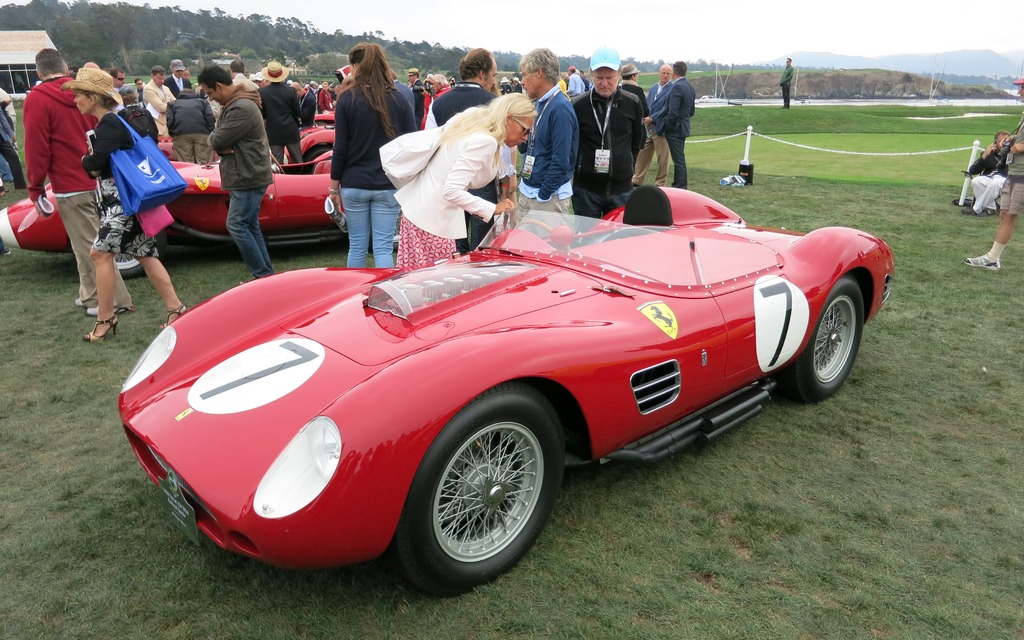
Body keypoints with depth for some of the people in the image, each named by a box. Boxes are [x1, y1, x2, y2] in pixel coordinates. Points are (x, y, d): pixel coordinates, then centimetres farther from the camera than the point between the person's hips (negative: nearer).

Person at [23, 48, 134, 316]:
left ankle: (116, 300, 2)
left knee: (90, 246, -1)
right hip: (98, 181, 7)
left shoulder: (37, 99, -9)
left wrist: (36, 189, -1)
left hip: (71, 188, -7)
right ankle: (90, 296, 25)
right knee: (89, 242, 17)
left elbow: (37, 149, -11)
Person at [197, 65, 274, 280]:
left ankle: (262, 274, -4)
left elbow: (217, 140, -21)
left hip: (249, 178, -10)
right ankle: (266, 273, 18)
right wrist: (221, 146, -10)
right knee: (250, 226, 12)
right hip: (247, 176, 10)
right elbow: (216, 136, 11)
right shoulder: (232, 104, 14)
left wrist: (217, 141, 1)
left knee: (237, 225, -9)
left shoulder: (241, 108, -20)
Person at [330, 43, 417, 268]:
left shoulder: (347, 99, -4)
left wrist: (334, 185, 6)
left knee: (357, 247, 10)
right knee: (383, 248, 1)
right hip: (388, 185, 1)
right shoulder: (399, 100, 0)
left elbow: (340, 148, -4)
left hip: (354, 185, 0)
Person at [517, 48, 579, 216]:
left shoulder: (560, 109, -17)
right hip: (526, 191, 8)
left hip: (549, 197, -8)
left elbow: (561, 161, -20)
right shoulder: (539, 104, 9)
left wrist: (542, 196, -17)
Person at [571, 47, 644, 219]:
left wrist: (625, 165, 12)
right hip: (586, 188, -1)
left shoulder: (633, 104, 1)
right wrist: (579, 167, 6)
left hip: (622, 188, 2)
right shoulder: (579, 105, -5)